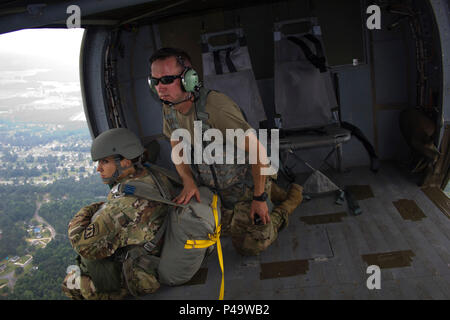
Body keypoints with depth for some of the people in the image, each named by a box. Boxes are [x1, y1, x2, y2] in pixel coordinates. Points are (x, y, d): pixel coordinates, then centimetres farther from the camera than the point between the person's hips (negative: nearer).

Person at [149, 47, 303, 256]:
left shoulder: (215, 107, -36)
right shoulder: (169, 108, -10)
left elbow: (257, 150, -31)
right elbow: (177, 150, 1)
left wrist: (259, 198, -23)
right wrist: (188, 182, -18)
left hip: (243, 183, -7)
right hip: (214, 189, 8)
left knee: (251, 246, 4)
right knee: (225, 228, 28)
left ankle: (291, 199, 23)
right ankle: (272, 192, 40)